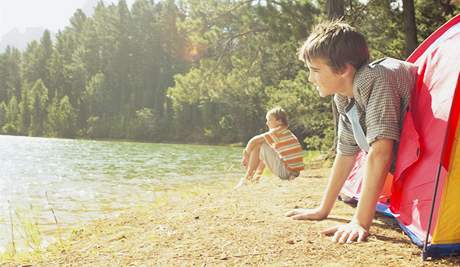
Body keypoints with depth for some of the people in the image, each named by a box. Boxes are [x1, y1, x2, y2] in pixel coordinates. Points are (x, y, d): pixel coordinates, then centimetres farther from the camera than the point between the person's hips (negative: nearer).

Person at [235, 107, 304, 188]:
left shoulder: (278, 131, -10)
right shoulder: (285, 133, 18)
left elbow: (253, 141, -11)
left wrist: (246, 155, 5)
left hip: (286, 172, -10)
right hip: (293, 172, 10)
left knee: (258, 145, -8)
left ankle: (246, 178, -2)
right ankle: (256, 176, 21)